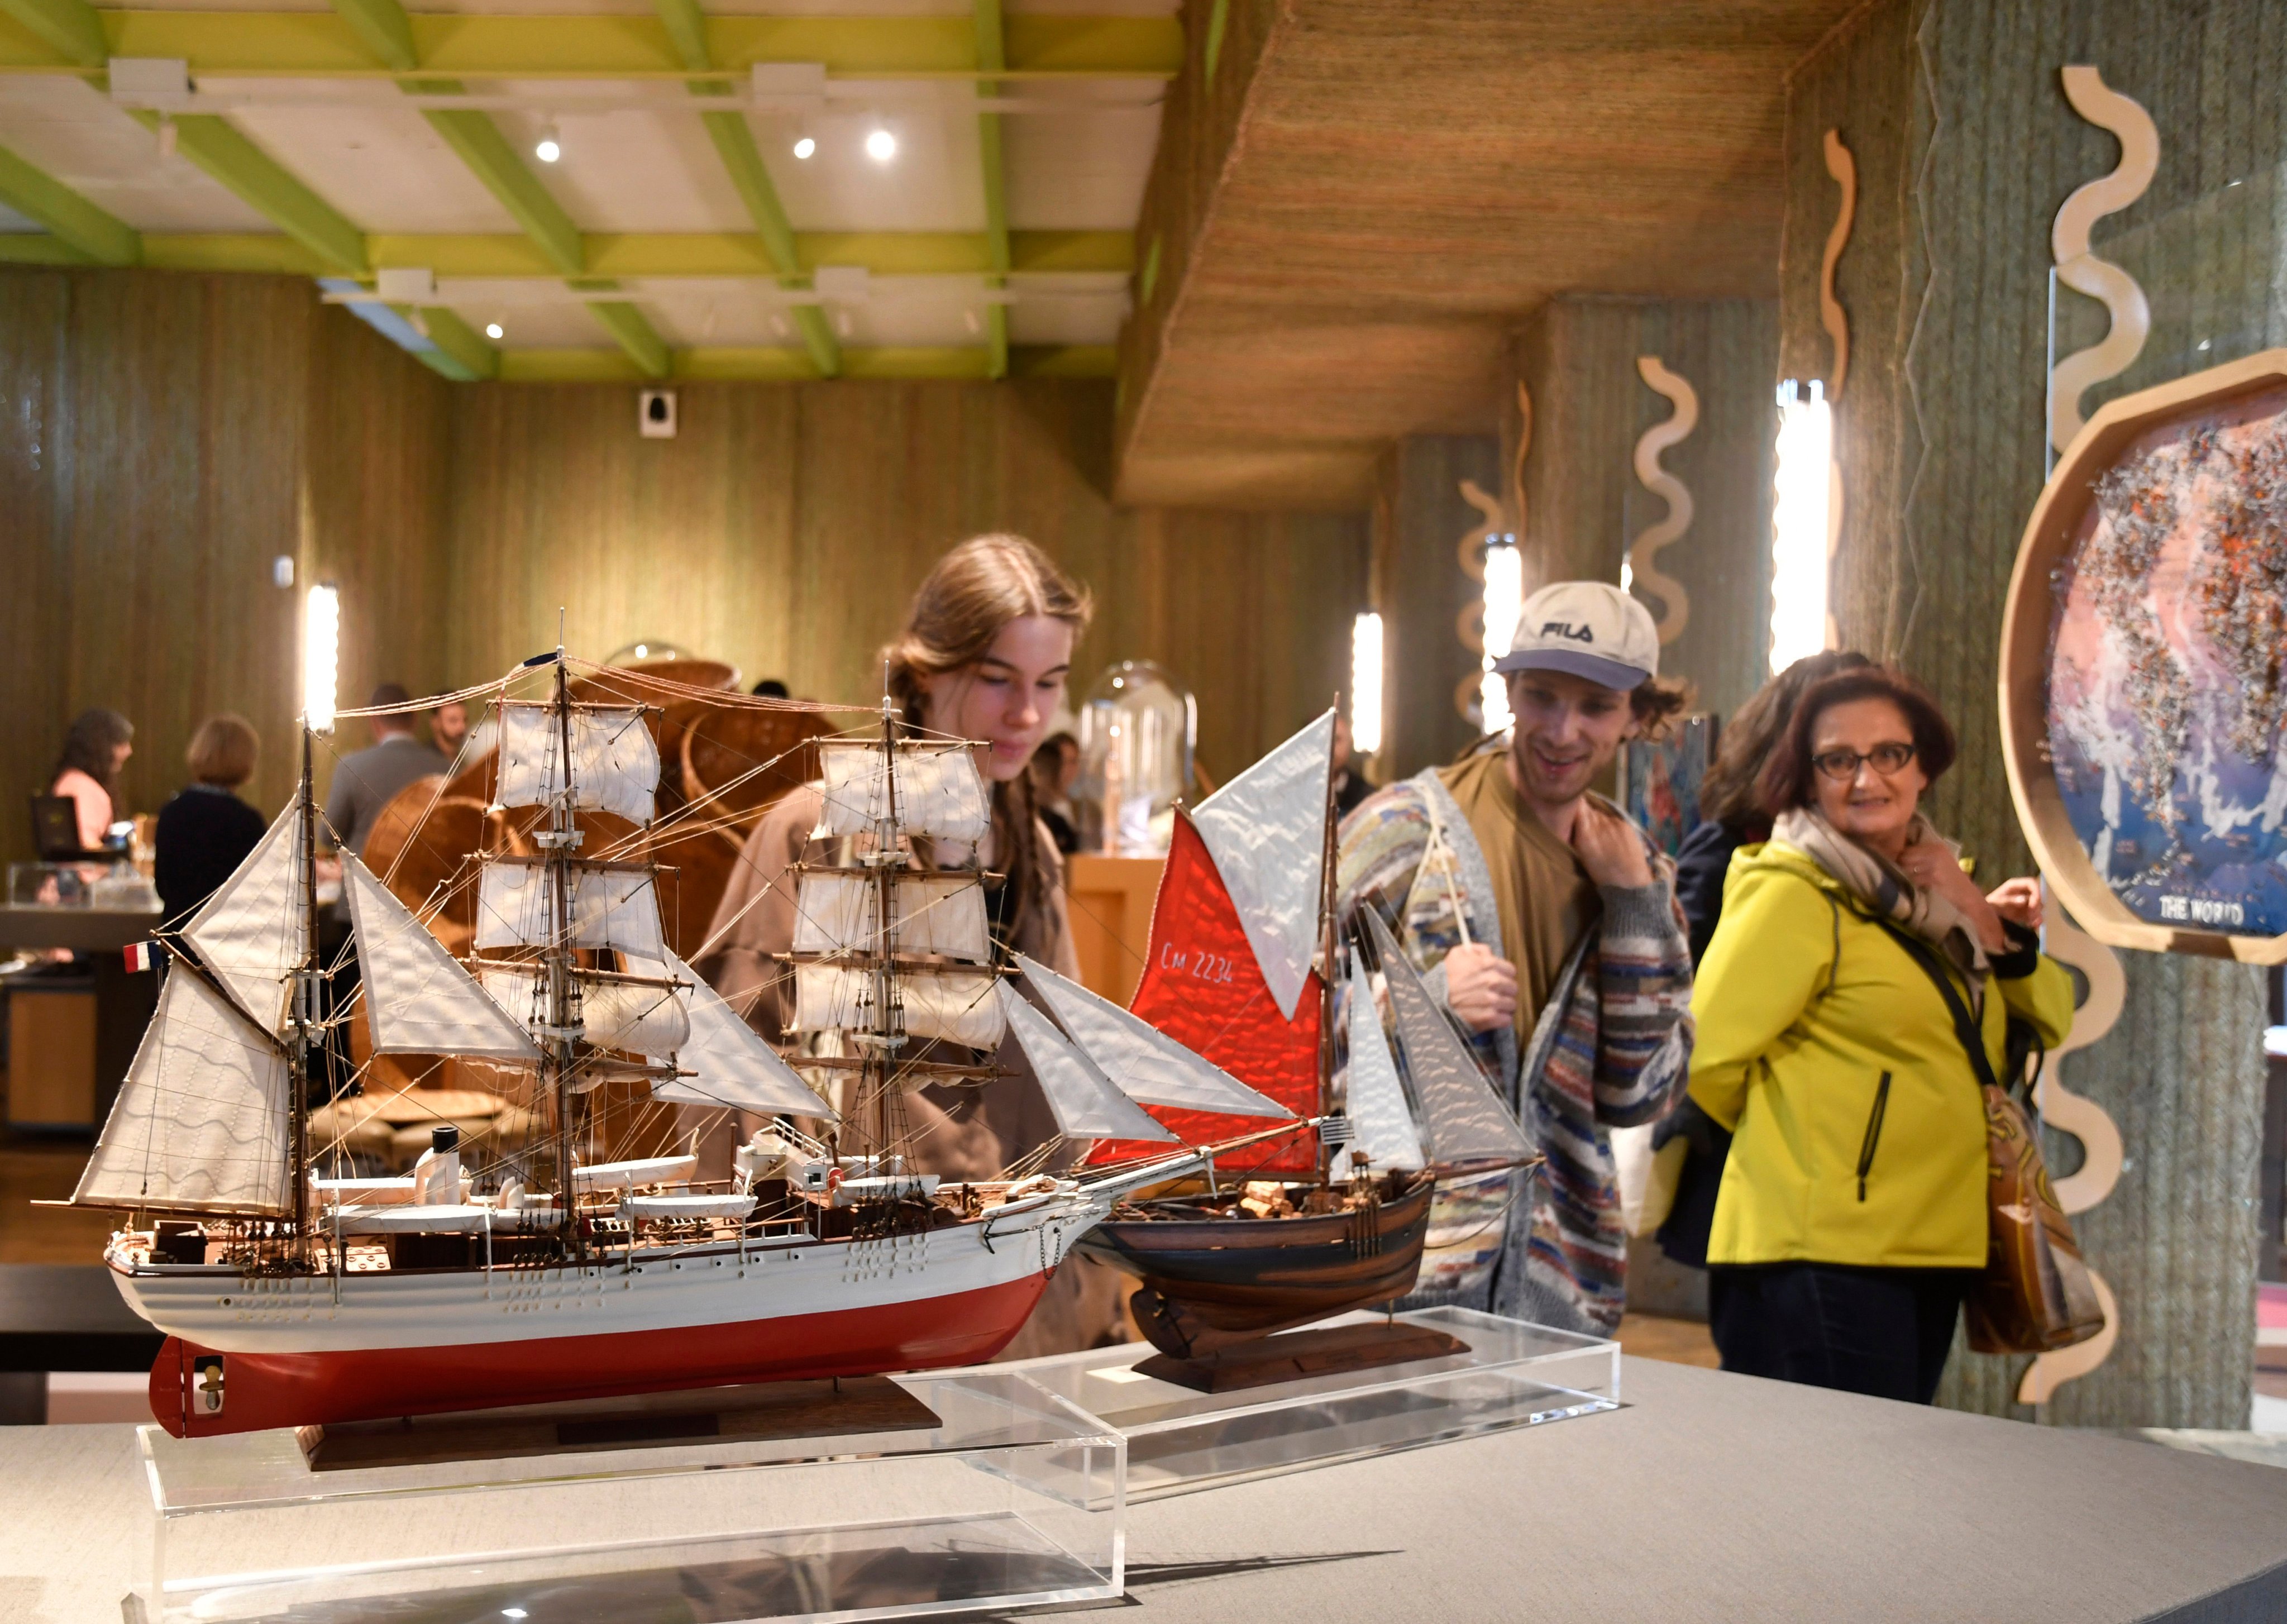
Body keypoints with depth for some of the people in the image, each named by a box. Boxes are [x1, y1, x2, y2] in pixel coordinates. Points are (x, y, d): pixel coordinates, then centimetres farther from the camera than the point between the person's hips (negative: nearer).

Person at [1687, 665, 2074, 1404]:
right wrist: (1788, 1134, 0)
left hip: (1930, 1250, 9)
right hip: (1818, 1258, -9)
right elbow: (1709, 1057, -18)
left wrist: (1987, 923, -3)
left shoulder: (1928, 890, 14)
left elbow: (2049, 1022, 13)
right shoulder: (1793, 894, -12)